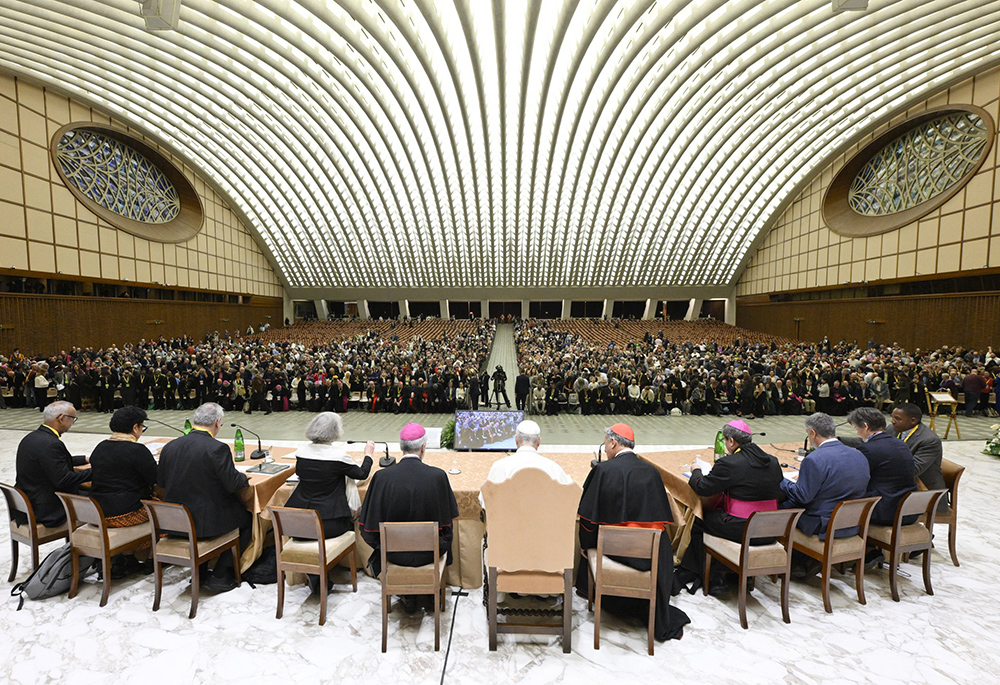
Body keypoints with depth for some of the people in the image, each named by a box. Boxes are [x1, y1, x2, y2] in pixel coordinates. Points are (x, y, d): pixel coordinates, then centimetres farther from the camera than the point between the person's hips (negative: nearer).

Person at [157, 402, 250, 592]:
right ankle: (220, 576, 14)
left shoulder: (169, 447, -2)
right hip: (206, 522, -6)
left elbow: (162, 482, 9)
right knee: (247, 517, 16)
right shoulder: (217, 448, -22)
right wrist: (244, 477, 3)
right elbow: (233, 484, -18)